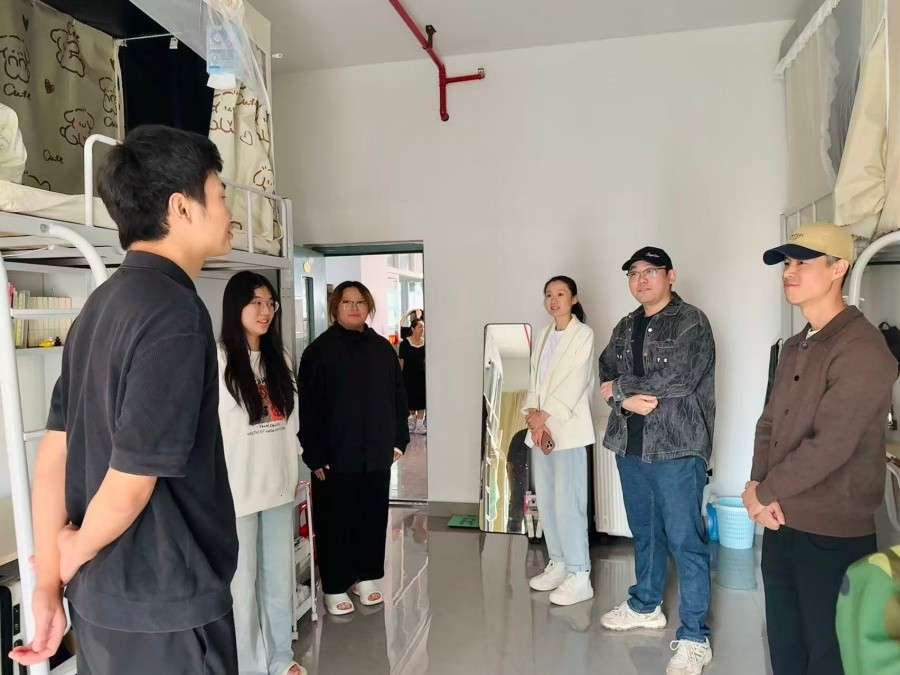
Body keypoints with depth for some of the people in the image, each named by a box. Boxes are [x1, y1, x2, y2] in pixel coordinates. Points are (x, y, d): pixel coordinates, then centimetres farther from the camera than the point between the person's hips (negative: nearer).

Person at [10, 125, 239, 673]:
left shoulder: (101, 305, 3)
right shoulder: (175, 314, -23)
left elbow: (55, 451, 5)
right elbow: (129, 485, -24)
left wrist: (49, 583, 10)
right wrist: (76, 552, -3)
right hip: (164, 605, -8)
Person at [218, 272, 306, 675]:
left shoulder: (278, 358, 9)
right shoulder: (217, 360, -12)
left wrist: (293, 472, 14)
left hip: (278, 486, 6)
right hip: (236, 490, -6)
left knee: (280, 577, 16)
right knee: (243, 583, 8)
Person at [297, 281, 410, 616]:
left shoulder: (383, 348, 7)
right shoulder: (319, 350, -6)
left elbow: (398, 397, 12)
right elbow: (309, 407, -9)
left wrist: (399, 440, 8)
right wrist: (314, 454, -12)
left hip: (377, 453, 4)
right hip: (335, 455, -4)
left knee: (373, 518, 14)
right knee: (335, 522, 7)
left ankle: (367, 577, 31)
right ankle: (334, 587, 22)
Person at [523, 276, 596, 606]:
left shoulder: (583, 334, -4)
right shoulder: (544, 335, 15)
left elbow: (575, 383, -12)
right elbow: (534, 380, 10)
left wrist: (545, 416, -15)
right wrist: (532, 414, -6)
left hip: (568, 429, -7)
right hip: (540, 428, 7)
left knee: (567, 503, -6)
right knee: (545, 501, 12)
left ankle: (580, 576, 5)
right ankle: (558, 563, 26)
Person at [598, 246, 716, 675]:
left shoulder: (691, 322, -8)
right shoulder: (625, 327, 13)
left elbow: (677, 379, -19)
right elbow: (606, 375, 10)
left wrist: (621, 387, -9)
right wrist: (627, 399, -11)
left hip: (676, 446, -6)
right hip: (630, 445, 6)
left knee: (684, 540, 0)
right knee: (644, 531, 19)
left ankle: (693, 638, 11)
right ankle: (645, 606, 37)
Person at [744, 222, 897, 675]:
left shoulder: (862, 349, -17)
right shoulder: (794, 348, 11)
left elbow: (828, 447, -23)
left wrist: (762, 492, -11)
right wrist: (757, 486, -6)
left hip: (833, 536, -7)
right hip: (780, 525, 8)